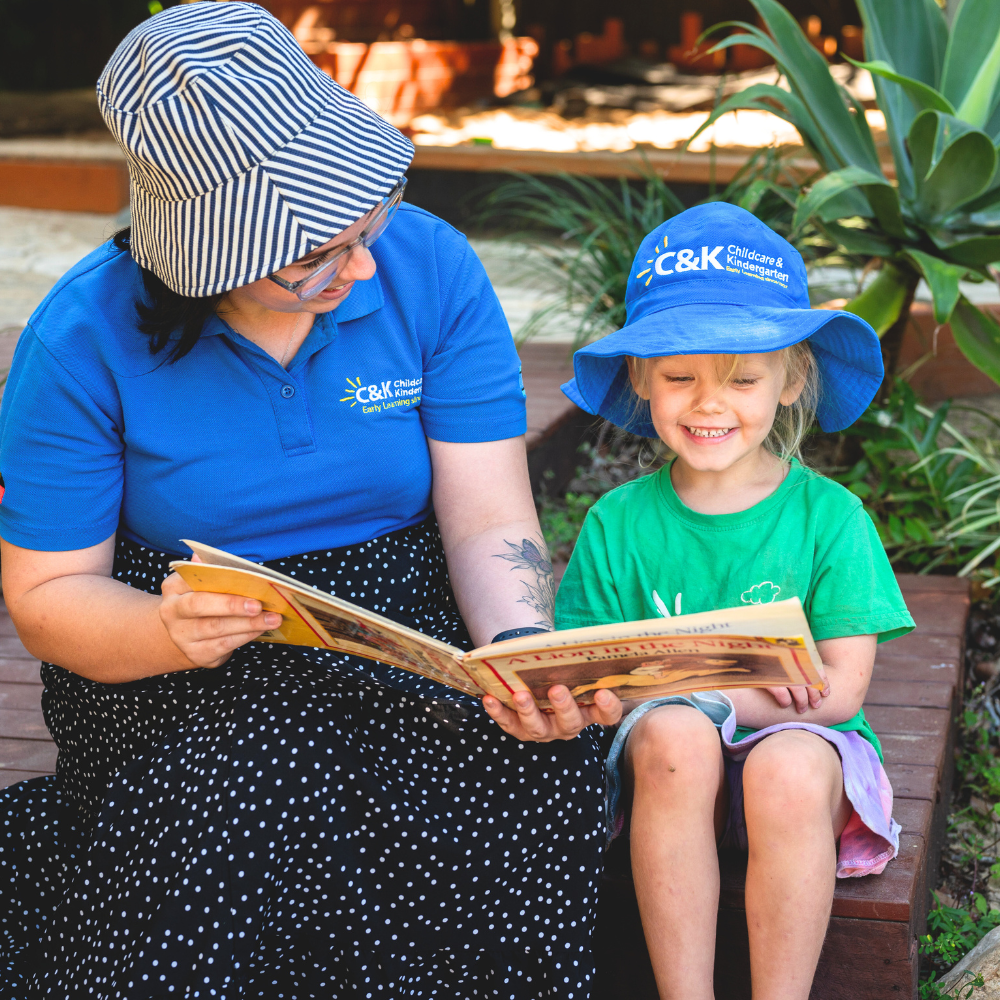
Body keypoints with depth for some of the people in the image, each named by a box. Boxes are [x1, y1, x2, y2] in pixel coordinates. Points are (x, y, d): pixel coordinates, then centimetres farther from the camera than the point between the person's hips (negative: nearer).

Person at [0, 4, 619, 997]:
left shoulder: (430, 266, -6)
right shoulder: (85, 337, -11)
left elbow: (489, 526, -6)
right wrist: (168, 634, -28)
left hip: (406, 636, 2)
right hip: (180, 680, -2)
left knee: (541, 771, -28)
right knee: (220, 820, -34)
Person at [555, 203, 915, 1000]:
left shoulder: (828, 516, -2)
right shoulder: (619, 522, 3)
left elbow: (838, 689, -7)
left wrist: (701, 688, -17)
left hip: (803, 750, -1)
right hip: (671, 774, 1)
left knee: (790, 767, -34)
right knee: (673, 733, -32)